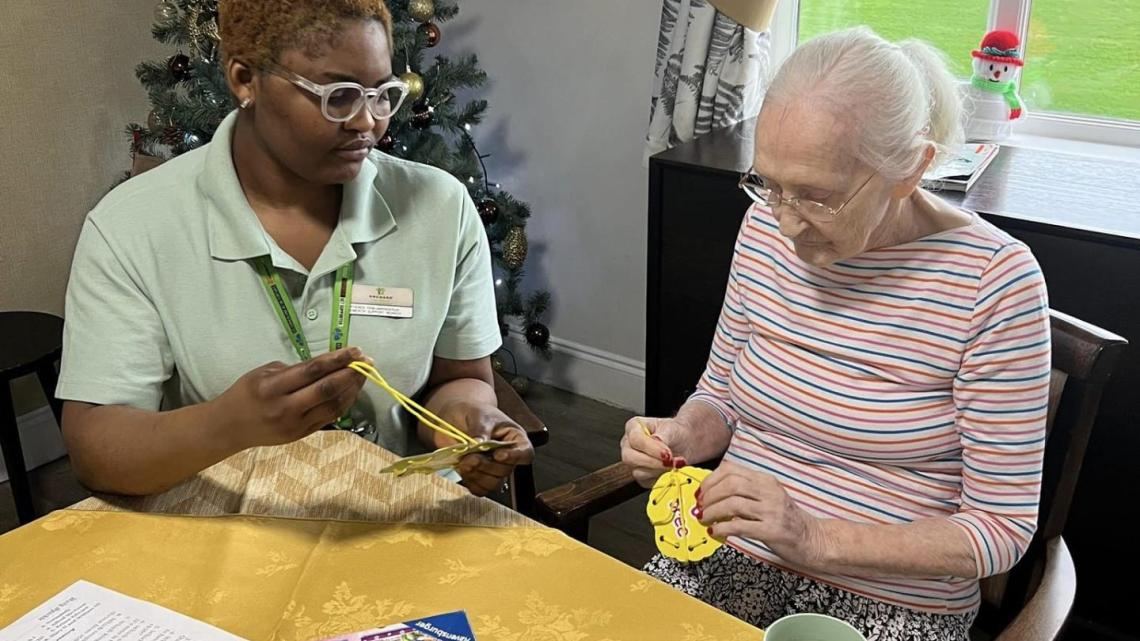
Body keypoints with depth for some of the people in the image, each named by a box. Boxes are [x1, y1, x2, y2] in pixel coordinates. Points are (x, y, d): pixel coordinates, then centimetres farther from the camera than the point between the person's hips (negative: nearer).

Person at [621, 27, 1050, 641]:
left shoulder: (993, 277, -17)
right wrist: (680, 436, -12)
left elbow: (1002, 527, -13)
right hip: (733, 558, 4)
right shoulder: (766, 227, -3)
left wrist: (814, 539, -24)